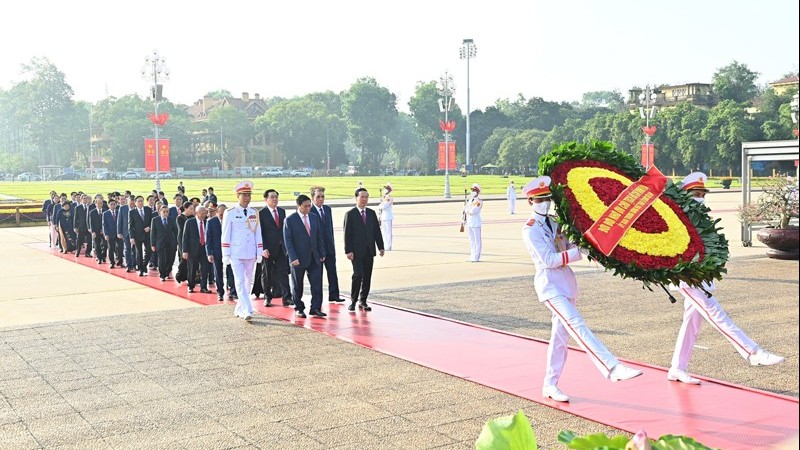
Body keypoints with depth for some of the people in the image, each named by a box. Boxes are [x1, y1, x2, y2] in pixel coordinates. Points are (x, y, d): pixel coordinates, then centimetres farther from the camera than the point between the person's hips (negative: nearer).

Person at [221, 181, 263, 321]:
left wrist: (260, 252, 5)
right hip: (236, 253, -4)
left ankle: (239, 309, 21)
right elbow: (225, 235, -3)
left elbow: (258, 233, 9)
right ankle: (247, 311, -14)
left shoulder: (254, 213, 7)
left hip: (251, 253, 4)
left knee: (248, 281, 9)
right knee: (240, 282, -10)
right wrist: (225, 255, -6)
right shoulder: (230, 213, -3)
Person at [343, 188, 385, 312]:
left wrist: (380, 247, 6)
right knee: (358, 275, -12)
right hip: (356, 251, -5)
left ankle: (363, 301, 17)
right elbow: (347, 234, -6)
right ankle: (353, 301, 1)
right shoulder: (350, 214, -3)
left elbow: (377, 231, 13)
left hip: (369, 251, 5)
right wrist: (348, 251, -13)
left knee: (367, 277, 6)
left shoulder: (372, 213, 12)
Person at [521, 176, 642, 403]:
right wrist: (579, 252, -19)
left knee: (560, 335, 9)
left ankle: (550, 385, 18)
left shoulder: (554, 223, 16)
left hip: (566, 281, 8)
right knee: (577, 325, -20)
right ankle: (613, 368, -30)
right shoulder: (530, 229, -7)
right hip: (549, 284, -8)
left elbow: (569, 248, 14)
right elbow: (548, 260, -15)